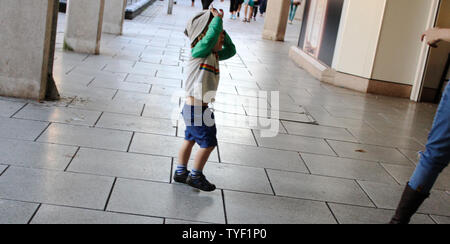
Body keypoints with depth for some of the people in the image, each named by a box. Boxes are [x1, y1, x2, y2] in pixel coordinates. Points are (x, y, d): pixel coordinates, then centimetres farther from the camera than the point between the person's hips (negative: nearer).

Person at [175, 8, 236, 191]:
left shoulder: (214, 55, 8)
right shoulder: (199, 51, -18)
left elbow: (230, 50, 19)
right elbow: (212, 35, -35)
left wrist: (221, 31, 10)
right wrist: (218, 18, -20)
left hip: (195, 108, 9)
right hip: (195, 109, -9)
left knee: (190, 139, 19)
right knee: (208, 143, 0)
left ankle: (181, 172, 33)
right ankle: (195, 176, 14)